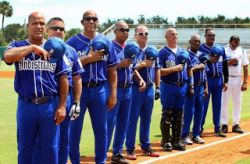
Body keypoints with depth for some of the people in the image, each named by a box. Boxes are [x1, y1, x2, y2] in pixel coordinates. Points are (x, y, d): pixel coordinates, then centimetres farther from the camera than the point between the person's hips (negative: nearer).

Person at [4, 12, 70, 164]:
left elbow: (63, 79, 4)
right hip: (26, 105, 0)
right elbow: (8, 56, -22)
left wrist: (62, 106, -3)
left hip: (50, 105, 0)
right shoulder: (17, 46, 3)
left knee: (50, 148, 8)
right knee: (25, 148, 11)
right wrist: (33, 47, -19)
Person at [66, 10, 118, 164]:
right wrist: (89, 58, -16)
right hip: (79, 89, -2)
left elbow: (112, 70, 7)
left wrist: (113, 93, 1)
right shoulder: (73, 41, -1)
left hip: (100, 90, 3)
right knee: (75, 128, 5)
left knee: (101, 129, 9)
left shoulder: (106, 42, 7)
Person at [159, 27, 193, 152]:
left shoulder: (184, 52, 12)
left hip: (182, 87, 5)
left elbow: (189, 69, 15)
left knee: (179, 115, 9)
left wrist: (191, 85, 10)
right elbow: (159, 71, -13)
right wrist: (175, 69, -18)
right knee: (167, 114, -1)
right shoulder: (162, 53, -5)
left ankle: (177, 141, 17)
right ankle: (166, 141, 8)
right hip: (168, 87, -5)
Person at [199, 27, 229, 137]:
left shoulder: (221, 49, 11)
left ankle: (217, 128, 16)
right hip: (206, 79, -4)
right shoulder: (200, 49, -2)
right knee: (204, 104, -1)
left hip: (218, 80, 4)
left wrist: (225, 81, 9)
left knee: (217, 105, 9)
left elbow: (225, 65, 13)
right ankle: (200, 128, 7)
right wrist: (208, 60, -20)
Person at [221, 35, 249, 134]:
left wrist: (245, 82, 0)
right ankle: (224, 124, 7)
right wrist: (229, 62, -21)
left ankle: (236, 125, 14)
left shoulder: (242, 51, 6)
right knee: (224, 102, -1)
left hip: (238, 79, 3)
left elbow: (245, 67, 6)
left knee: (238, 103, 6)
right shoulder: (223, 50, -3)